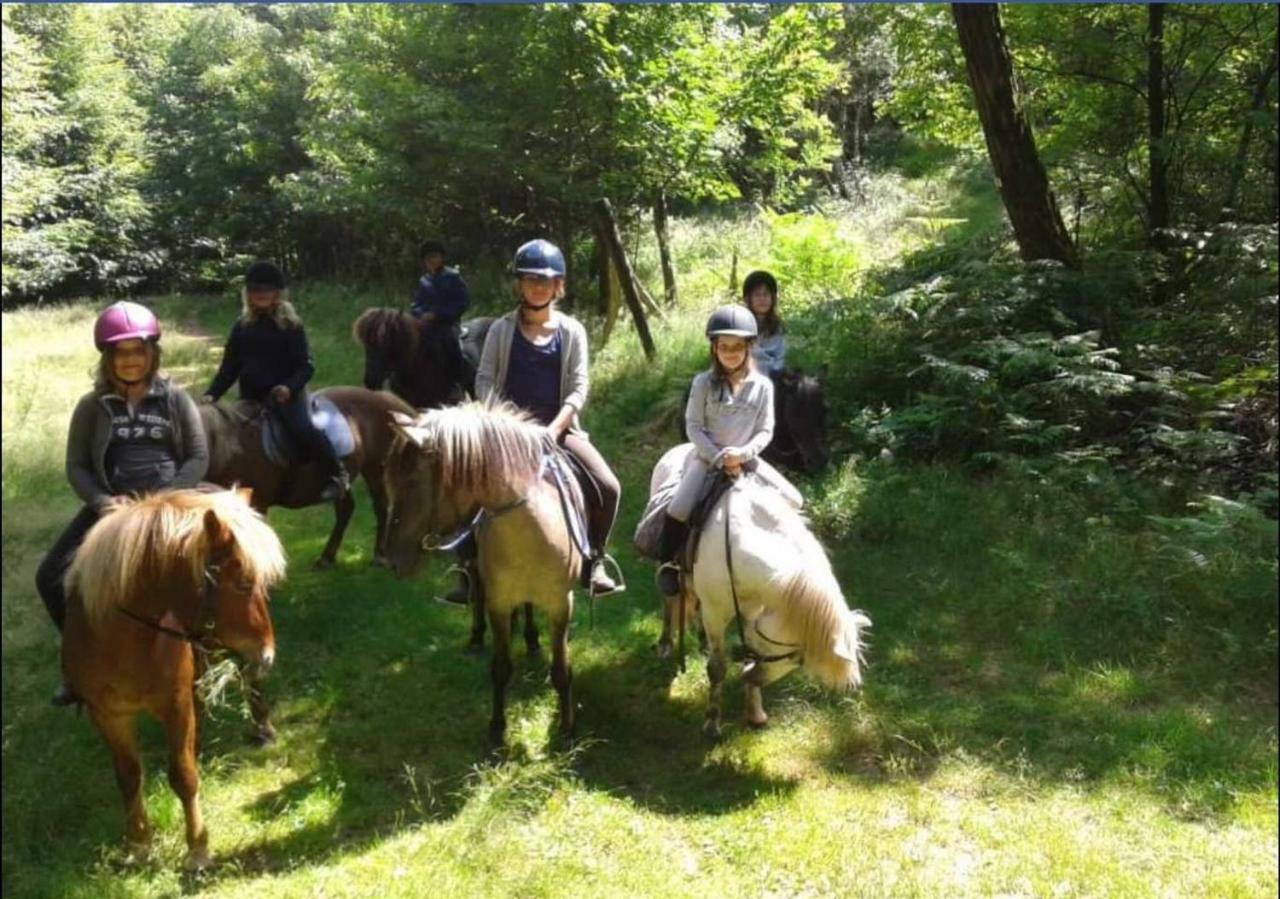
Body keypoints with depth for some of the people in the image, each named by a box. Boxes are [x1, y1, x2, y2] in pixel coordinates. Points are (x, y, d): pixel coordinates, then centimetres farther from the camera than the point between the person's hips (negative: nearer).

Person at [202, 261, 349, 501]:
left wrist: (289, 387, -26)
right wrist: (212, 394, -1)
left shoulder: (291, 326, -2)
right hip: (251, 397, 6)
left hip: (285, 393, -6)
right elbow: (229, 367, 12)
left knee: (303, 429, -29)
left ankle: (338, 474, -17)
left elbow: (305, 366, -7)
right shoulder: (241, 326, 11)